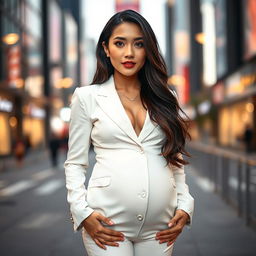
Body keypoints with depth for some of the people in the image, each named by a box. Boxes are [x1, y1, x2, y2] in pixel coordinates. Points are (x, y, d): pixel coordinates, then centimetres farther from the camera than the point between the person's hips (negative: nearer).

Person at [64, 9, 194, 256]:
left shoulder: (163, 98, 11)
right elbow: (75, 163, 3)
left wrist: (184, 205, 4)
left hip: (160, 223, 3)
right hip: (108, 220, -3)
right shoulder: (87, 97, 2)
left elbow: (175, 159, 14)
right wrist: (82, 213, -9)